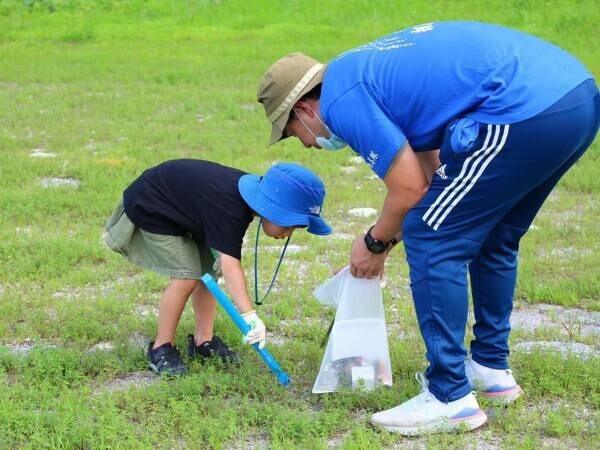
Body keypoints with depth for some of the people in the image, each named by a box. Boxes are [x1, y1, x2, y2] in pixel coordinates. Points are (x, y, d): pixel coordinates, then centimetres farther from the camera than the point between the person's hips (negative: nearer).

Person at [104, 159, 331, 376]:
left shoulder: (250, 191, -11)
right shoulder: (229, 209, -38)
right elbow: (230, 265, -47)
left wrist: (217, 243, -12)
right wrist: (250, 316, -55)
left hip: (179, 206, 9)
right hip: (149, 209, -9)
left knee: (209, 270, 4)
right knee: (187, 276, -17)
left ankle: (203, 340, 13)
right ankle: (161, 348, -4)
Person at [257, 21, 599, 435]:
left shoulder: (339, 99, -2)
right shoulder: (367, 68, 26)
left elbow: (410, 188, -3)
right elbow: (428, 170, 32)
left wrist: (375, 244, 15)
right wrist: (386, 240, 38)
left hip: (526, 113, -10)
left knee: (431, 242, 1)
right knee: (493, 240, 25)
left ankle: (451, 398, 5)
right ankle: (491, 367, 36)